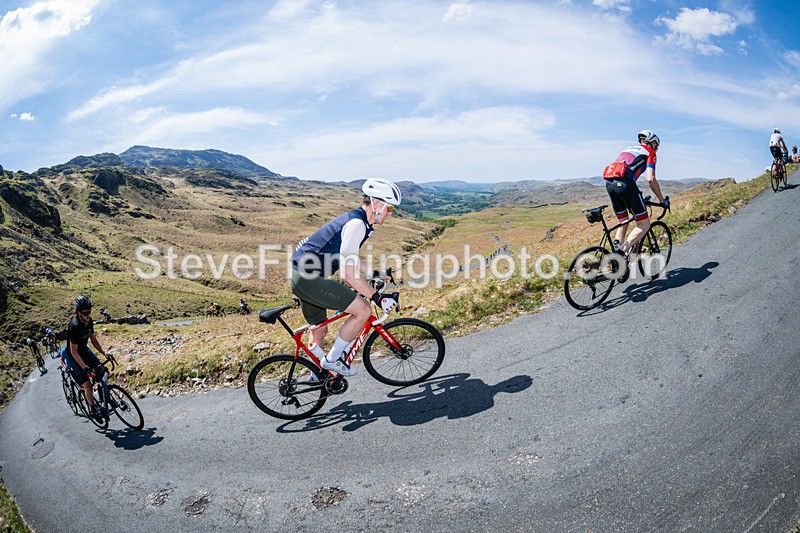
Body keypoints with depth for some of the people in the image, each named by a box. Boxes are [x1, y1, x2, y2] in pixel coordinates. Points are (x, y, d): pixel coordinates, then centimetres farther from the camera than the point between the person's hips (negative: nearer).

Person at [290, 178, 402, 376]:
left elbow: (350, 257, 30)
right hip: (309, 278, -11)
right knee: (363, 310, -11)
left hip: (301, 276, 11)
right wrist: (377, 297, -16)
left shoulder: (355, 219, 14)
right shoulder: (357, 224, -18)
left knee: (319, 329, 23)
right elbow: (349, 274, -23)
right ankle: (332, 359, 3)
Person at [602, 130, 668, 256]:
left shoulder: (629, 149, 33)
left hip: (609, 183, 7)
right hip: (624, 183, -7)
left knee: (623, 223, 21)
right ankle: (621, 252, -15)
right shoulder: (650, 153, 13)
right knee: (644, 224, 2)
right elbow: (651, 179, 0)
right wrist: (662, 200, 11)